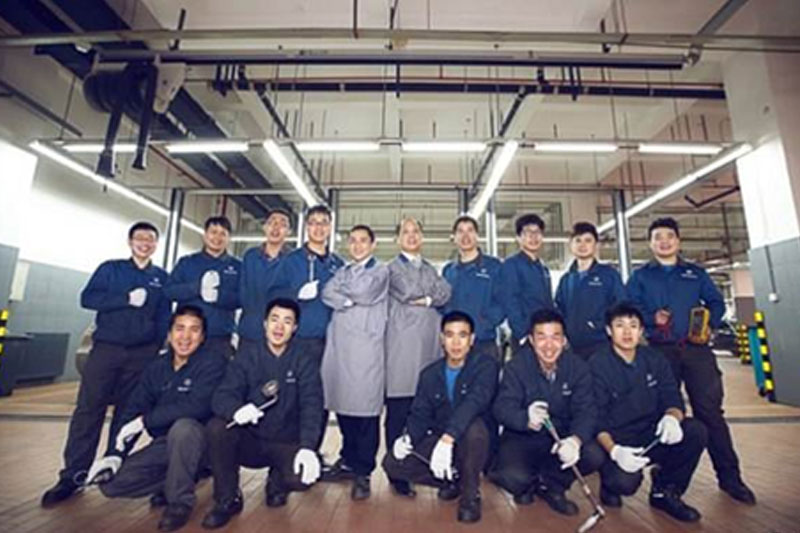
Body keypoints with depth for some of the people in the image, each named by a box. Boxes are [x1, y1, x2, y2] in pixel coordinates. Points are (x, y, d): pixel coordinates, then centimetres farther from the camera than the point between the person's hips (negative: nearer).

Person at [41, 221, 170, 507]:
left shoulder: (161, 277, 8)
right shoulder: (110, 268, 7)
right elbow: (88, 298, -4)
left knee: (128, 412, 7)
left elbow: (164, 317, 7)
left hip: (141, 354, 1)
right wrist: (127, 299, -16)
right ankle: (73, 474, 7)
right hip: (106, 347, -1)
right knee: (88, 409, -2)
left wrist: (157, 350, 0)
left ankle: (113, 468, 19)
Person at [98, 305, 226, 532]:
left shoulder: (212, 362, -17)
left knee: (183, 427, -36)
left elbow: (197, 406, -28)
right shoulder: (156, 368, 2)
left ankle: (180, 501, -14)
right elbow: (133, 411, 3)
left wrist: (145, 421, -19)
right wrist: (116, 454, -9)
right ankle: (169, 483, 15)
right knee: (110, 483, -7)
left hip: (198, 442, -5)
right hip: (165, 444, 6)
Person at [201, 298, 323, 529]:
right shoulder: (247, 354, -3)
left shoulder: (305, 361, -6)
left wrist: (307, 447, -34)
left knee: (302, 477, -29)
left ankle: (277, 482, 10)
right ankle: (227, 500, -2)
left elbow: (311, 406, -16)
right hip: (249, 441, 1)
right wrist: (236, 410, -38)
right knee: (216, 428, -27)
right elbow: (222, 395, -13)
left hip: (286, 444, -1)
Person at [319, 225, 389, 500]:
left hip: (367, 347, -4)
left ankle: (362, 472, 5)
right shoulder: (343, 271, 21)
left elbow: (365, 292, -10)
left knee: (366, 407, -5)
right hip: (339, 345, 5)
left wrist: (343, 289, 6)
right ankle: (349, 457, 27)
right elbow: (327, 293, 5)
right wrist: (350, 300, -9)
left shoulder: (381, 271, 7)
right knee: (342, 402, 7)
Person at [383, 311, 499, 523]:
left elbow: (474, 402, -31)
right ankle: (452, 479, 10)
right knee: (392, 463, -13)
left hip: (472, 444, -4)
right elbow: (420, 414, 1)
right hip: (438, 440, 5)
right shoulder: (430, 374, 1)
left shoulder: (486, 364, -15)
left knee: (474, 426, -37)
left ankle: (470, 494, -10)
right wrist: (408, 438, -21)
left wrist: (447, 439, -44)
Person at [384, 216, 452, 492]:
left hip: (430, 341, 4)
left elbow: (446, 292, 7)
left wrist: (425, 298, -4)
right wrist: (432, 294, 2)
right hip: (403, 343, -4)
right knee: (398, 410, -3)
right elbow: (408, 291, -9)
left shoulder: (430, 268, 23)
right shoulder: (393, 267, 8)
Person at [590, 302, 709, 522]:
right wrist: (614, 450, -29)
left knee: (696, 431, -18)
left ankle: (665, 491, 4)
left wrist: (671, 417, -23)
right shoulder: (597, 365, -13)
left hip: (652, 438, 5)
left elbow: (672, 398, 1)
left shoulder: (654, 359, 3)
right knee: (626, 482, -32)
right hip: (615, 441, -5)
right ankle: (610, 481, 9)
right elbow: (594, 419, -14)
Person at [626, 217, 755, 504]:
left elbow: (716, 303, 11)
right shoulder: (640, 276, 9)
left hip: (697, 349, 1)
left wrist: (710, 323, -8)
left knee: (710, 410, -1)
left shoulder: (696, 273, 16)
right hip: (660, 351, -1)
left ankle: (729, 476, 13)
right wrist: (652, 318, -17)